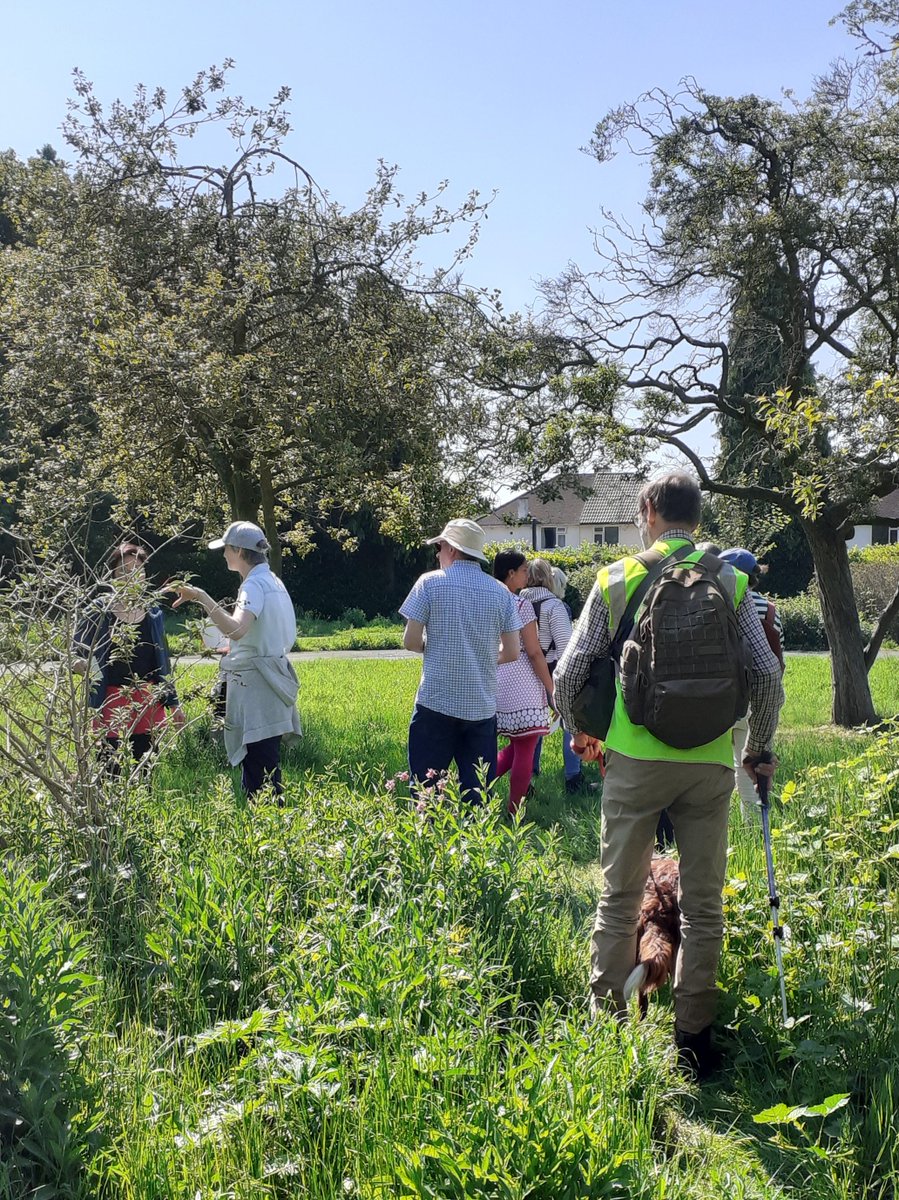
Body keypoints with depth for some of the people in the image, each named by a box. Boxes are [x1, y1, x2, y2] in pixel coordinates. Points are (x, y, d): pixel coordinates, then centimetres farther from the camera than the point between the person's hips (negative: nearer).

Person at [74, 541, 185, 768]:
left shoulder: (153, 613, 8)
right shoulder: (100, 610, -3)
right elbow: (76, 650, -2)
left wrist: (173, 703, 14)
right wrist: (81, 664, -24)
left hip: (148, 703, 4)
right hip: (112, 704, -4)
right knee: (112, 770, -4)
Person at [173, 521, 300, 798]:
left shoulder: (254, 585, -15)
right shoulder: (271, 581, 14)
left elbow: (236, 629, -34)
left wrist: (202, 598, -36)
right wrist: (229, 650, 23)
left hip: (255, 686, -10)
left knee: (259, 770, -6)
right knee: (264, 763, 15)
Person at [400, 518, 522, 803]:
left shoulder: (430, 583, -5)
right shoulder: (501, 592, 4)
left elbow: (410, 641, -6)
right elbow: (511, 653, 4)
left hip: (436, 702, -3)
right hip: (482, 706, 3)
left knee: (425, 788, 6)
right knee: (478, 792, 9)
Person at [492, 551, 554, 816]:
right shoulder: (522, 605, -12)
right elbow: (535, 653, -12)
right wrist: (552, 689, -6)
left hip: (495, 682, 8)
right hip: (521, 684, -8)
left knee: (516, 746, 20)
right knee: (525, 750, 2)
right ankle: (513, 813, 5)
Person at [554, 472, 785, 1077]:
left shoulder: (616, 578, 1)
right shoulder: (731, 582, 3)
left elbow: (568, 674, 0)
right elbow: (768, 674, -1)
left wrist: (580, 732, 18)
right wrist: (760, 748, 14)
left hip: (635, 759, -1)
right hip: (710, 763, 1)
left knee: (620, 900, 11)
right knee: (704, 907, 11)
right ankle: (694, 1038, 18)